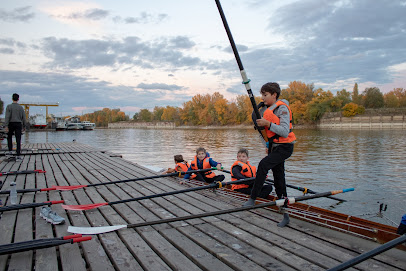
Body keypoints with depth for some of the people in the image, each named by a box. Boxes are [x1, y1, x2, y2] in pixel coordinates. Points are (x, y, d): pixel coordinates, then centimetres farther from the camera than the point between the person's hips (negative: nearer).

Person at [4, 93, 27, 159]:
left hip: (11, 124, -1)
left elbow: (7, 117, -12)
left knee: (9, 137, 23)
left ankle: (10, 151, 15)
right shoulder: (21, 107, 4)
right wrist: (24, 126, 18)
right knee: (18, 140, -2)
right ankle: (18, 155, -9)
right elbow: (23, 118, 7)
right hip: (18, 124, 1)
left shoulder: (9, 106, -4)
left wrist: (6, 126, -13)